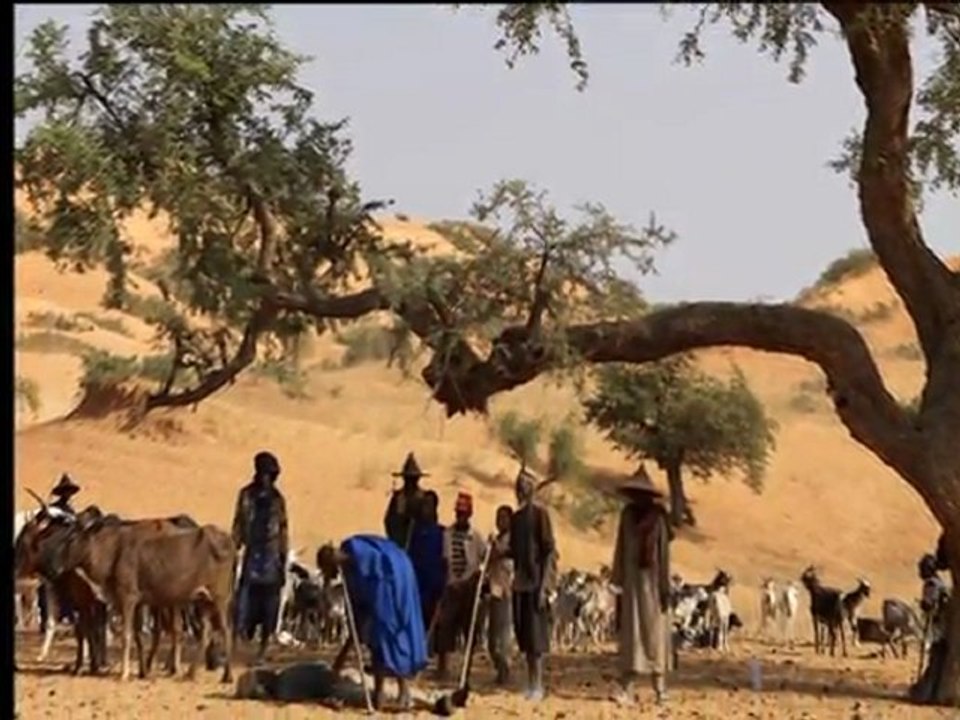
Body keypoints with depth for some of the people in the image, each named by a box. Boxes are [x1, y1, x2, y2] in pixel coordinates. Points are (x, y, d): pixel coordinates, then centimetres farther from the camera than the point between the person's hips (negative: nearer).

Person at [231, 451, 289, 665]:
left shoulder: (277, 499, 5)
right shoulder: (246, 495, 5)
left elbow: (283, 531, 7)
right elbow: (238, 525, 7)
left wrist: (283, 562, 4)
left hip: (271, 557, 0)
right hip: (252, 554, 0)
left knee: (269, 607, 2)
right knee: (246, 601, -11)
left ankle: (263, 651, 11)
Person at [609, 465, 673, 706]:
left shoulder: (658, 518, -6)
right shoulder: (627, 515, 6)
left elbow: (664, 553, -6)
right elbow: (621, 549, 8)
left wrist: (665, 588, -9)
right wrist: (618, 580, 5)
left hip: (652, 580, -3)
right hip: (632, 580, 3)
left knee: (655, 633, 2)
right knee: (630, 634, 0)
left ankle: (660, 688, 8)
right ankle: (627, 690, -4)